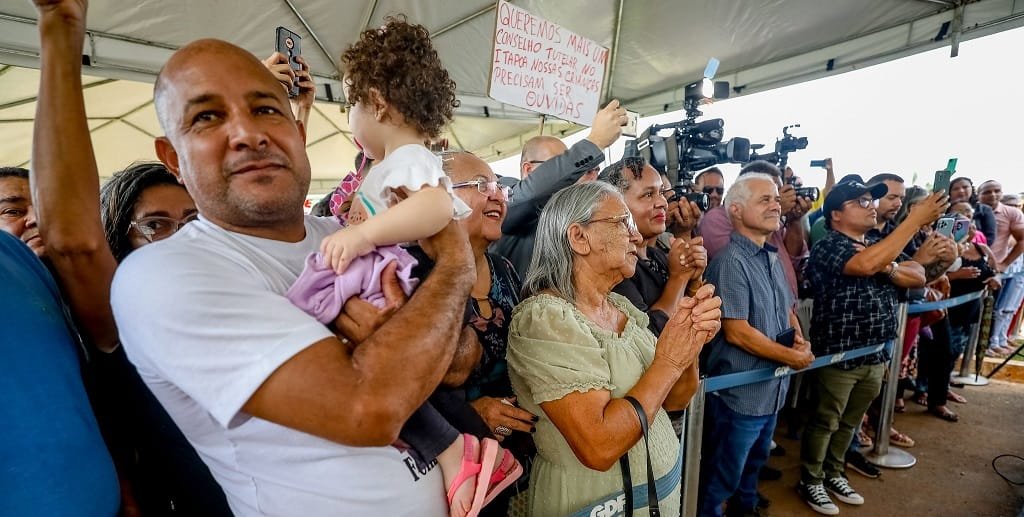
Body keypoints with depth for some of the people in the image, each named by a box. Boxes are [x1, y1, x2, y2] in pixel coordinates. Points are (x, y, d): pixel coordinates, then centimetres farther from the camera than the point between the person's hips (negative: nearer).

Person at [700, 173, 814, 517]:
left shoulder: (772, 259, 8)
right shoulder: (731, 261, -21)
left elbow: (787, 309, 19)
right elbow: (737, 332, -24)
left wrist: (800, 338, -1)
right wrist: (792, 357, -14)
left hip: (771, 389, 9)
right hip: (739, 392, -9)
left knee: (756, 460, 28)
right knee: (722, 477, 9)